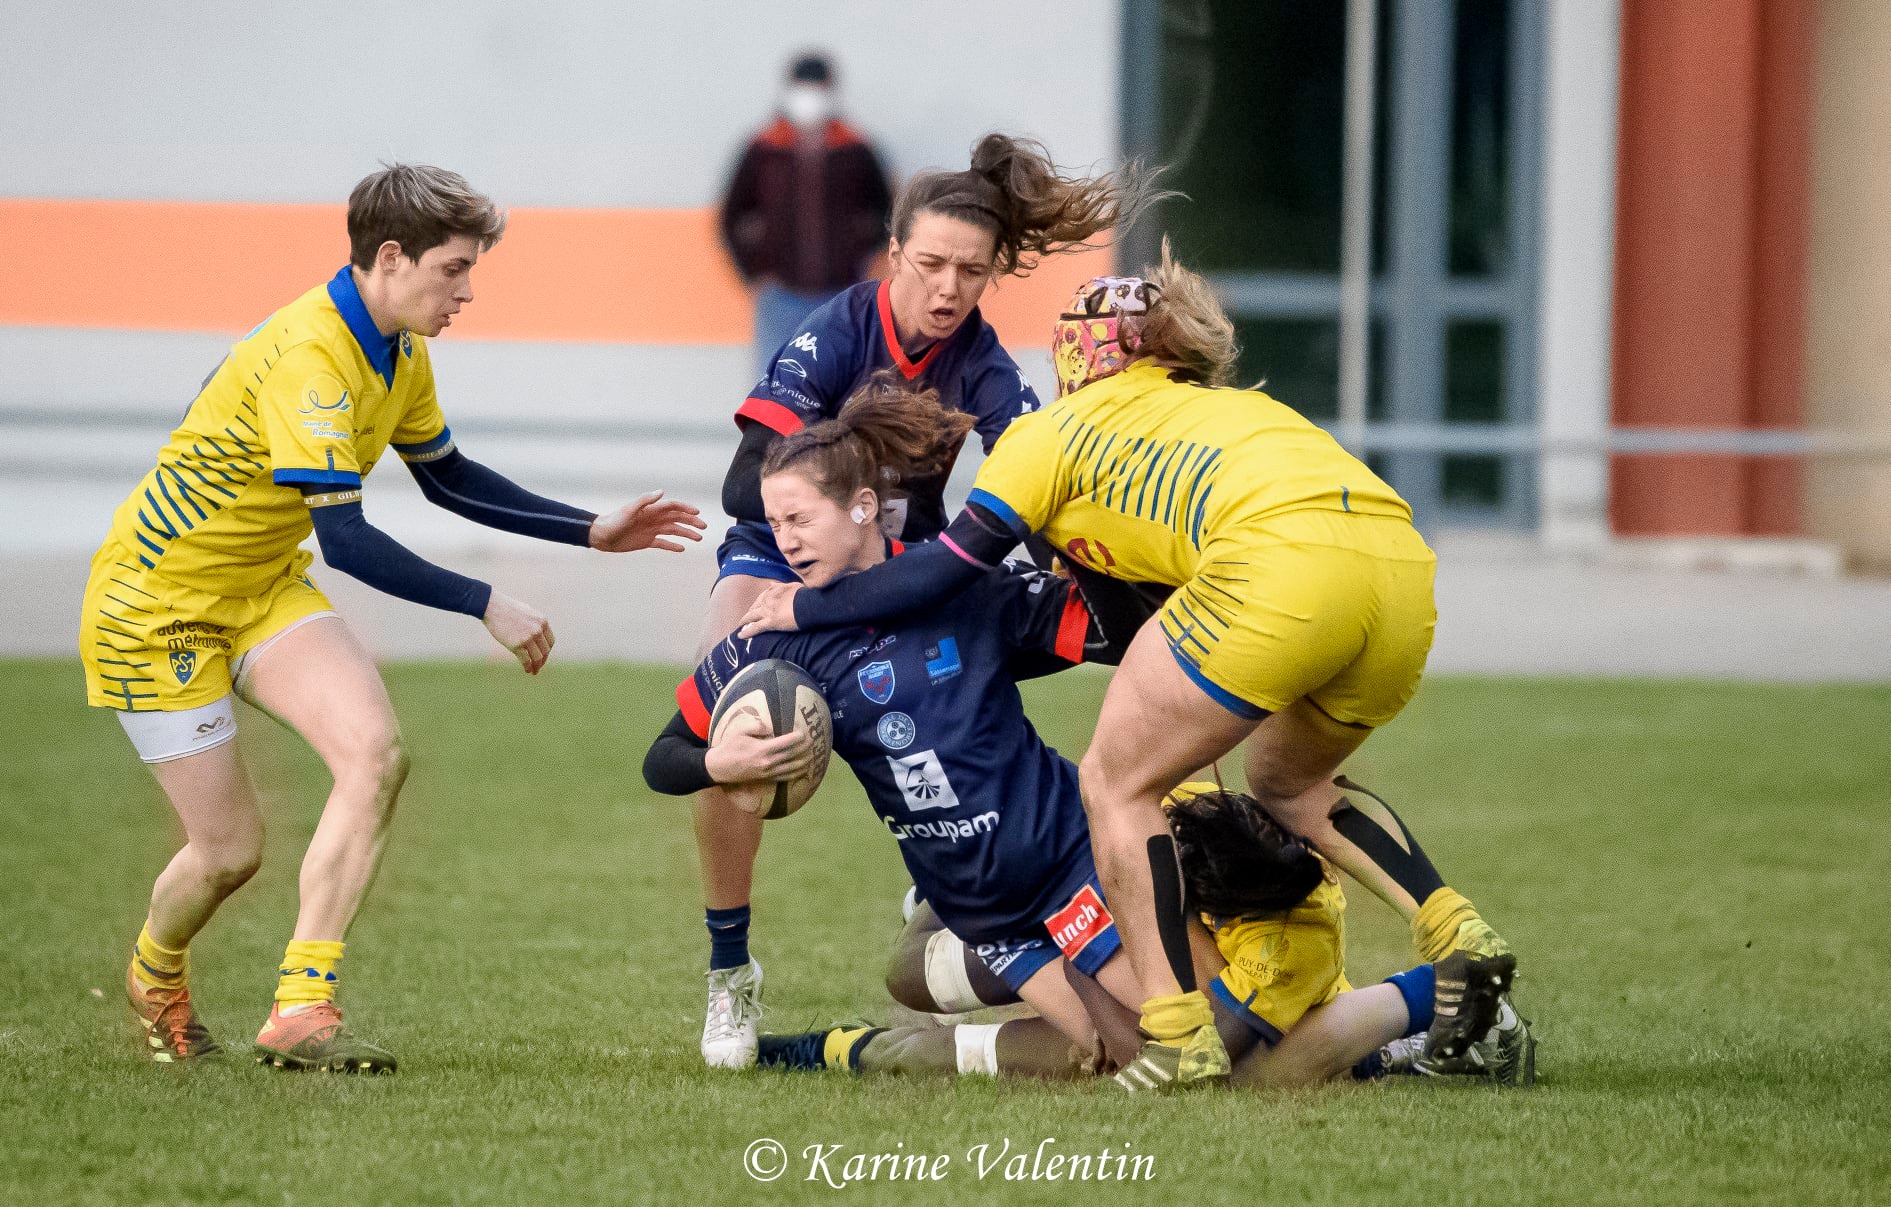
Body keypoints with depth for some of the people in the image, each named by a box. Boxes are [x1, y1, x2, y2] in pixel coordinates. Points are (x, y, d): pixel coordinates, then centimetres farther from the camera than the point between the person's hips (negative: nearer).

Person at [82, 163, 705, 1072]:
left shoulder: (398, 350, 2)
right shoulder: (310, 355, -29)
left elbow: (447, 478, 17)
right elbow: (345, 537, -32)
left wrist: (591, 531, 10)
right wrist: (487, 607, -30)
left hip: (265, 586, 8)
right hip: (157, 600, -8)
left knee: (375, 754, -18)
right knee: (228, 852, -4)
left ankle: (300, 1009, -17)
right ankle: (155, 978, 31)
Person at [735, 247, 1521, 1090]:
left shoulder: (1062, 428, 18)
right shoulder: (1230, 409, 36)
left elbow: (945, 570, 17)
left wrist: (809, 606, 28)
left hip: (1283, 566, -7)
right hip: (1404, 564, 7)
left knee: (1118, 786, 11)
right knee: (1286, 783, 31)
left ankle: (1180, 1040, 3)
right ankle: (1455, 933, 13)